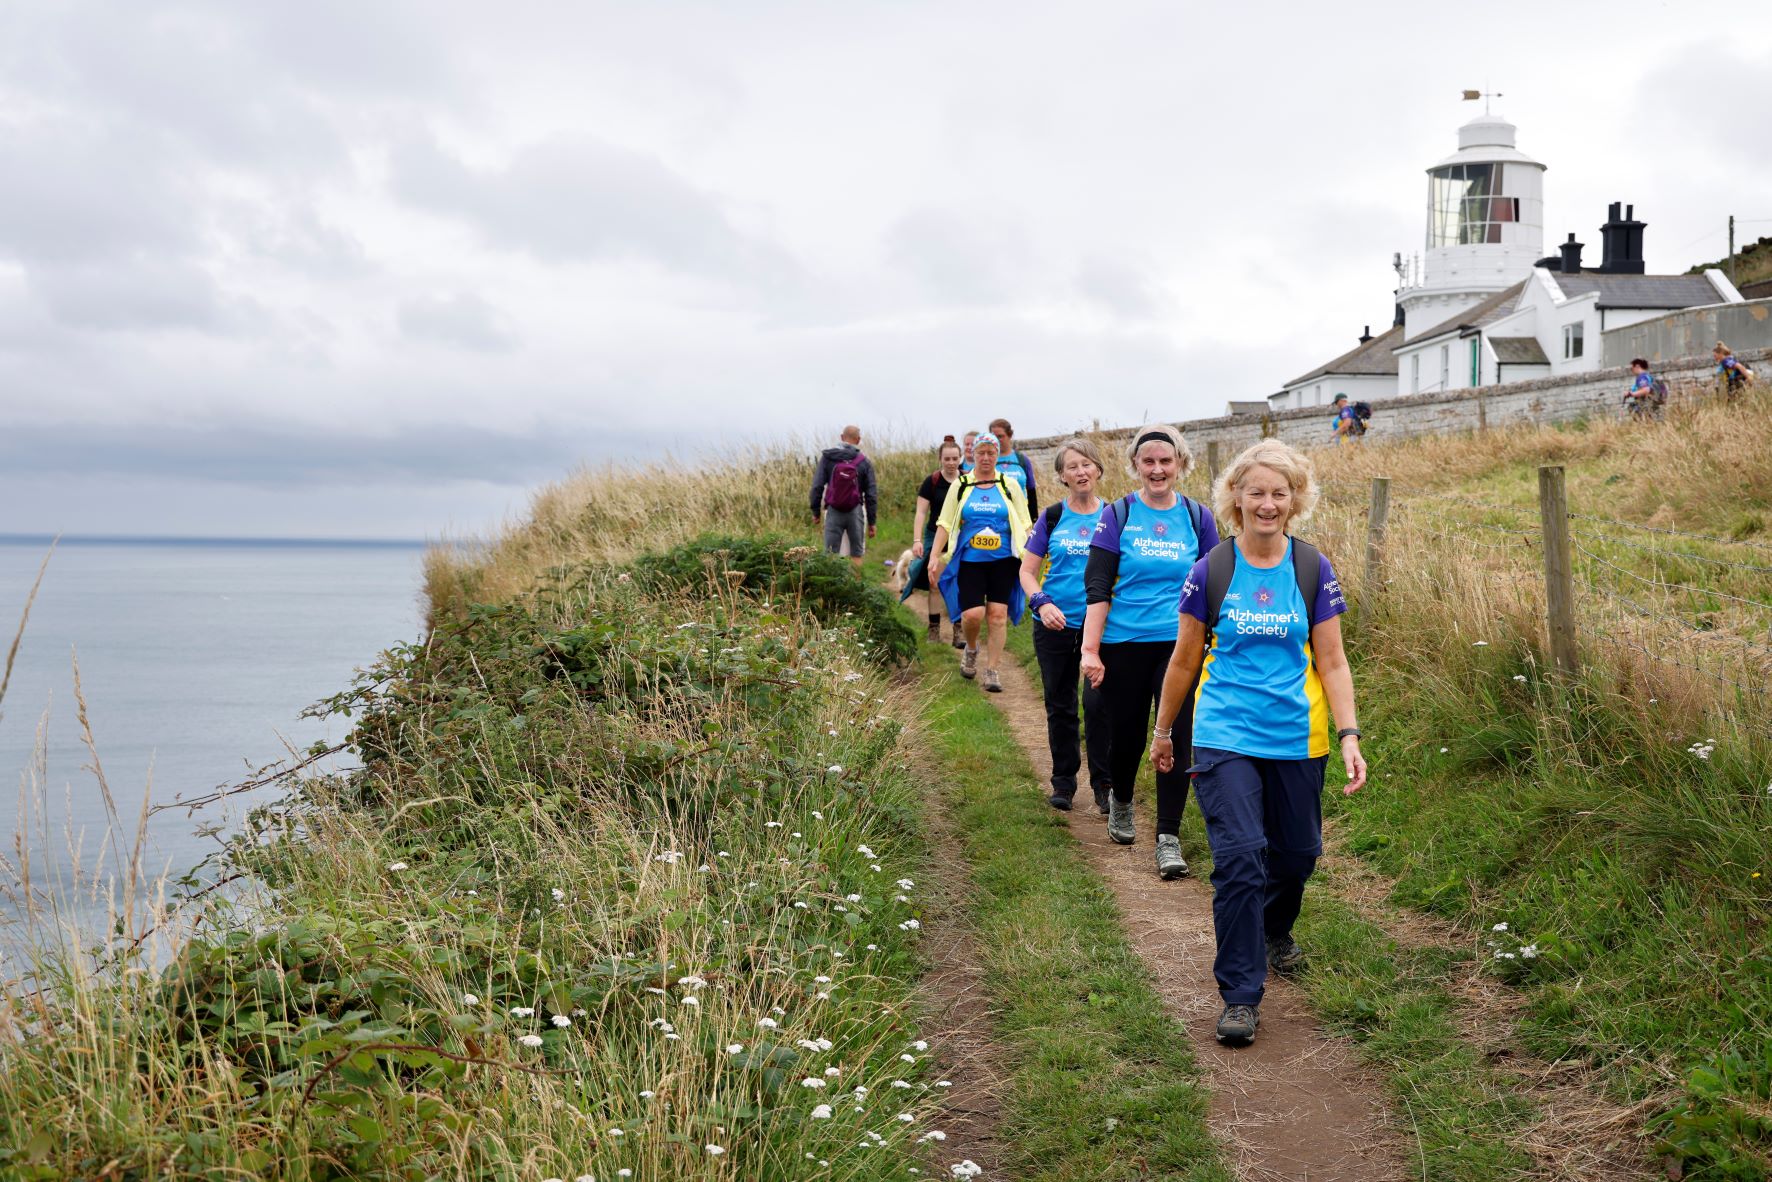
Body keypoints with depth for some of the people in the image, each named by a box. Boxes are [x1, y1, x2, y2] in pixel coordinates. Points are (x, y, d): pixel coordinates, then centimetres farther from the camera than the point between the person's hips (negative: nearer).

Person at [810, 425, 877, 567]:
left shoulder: (827, 457, -1)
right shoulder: (864, 462, -1)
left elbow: (817, 486, -1)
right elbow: (871, 494, 1)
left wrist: (815, 511, 8)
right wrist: (871, 521, 7)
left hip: (833, 512, 0)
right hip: (855, 512, 0)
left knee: (830, 554, 3)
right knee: (856, 553, 8)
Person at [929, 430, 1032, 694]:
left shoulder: (1010, 486, 7)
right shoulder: (961, 486, 6)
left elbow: (1025, 525, 8)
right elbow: (945, 524, 5)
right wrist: (935, 557, -3)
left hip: (1002, 562, 1)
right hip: (969, 561, 0)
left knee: (998, 615, -4)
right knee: (972, 614, -12)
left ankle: (992, 671, 5)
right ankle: (971, 650, 21)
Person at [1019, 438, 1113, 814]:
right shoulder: (1052, 517, 3)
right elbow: (1027, 570, 4)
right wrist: (1042, 603, -14)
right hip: (1055, 625, 2)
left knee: (1098, 702, -10)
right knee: (1060, 706, 10)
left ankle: (1103, 784, 3)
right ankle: (1063, 781, 23)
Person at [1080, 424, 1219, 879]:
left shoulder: (1198, 518, 4)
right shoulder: (1118, 515, -1)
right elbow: (1097, 586, -4)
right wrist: (1089, 649, -10)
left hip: (1180, 645, 1)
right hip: (1124, 645, 0)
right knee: (1126, 734, 10)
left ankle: (1168, 838, 1)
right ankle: (1120, 802, 40)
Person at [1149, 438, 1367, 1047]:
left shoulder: (1313, 570, 0)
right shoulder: (1211, 571, -3)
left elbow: (1331, 662, 2)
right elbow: (1184, 660, 7)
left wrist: (1349, 735, -8)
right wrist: (1164, 731, 14)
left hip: (1296, 740, 2)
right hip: (1225, 738, -2)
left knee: (1297, 853, 13)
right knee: (1239, 857, -13)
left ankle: (1276, 930, 47)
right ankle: (1240, 996, -5)